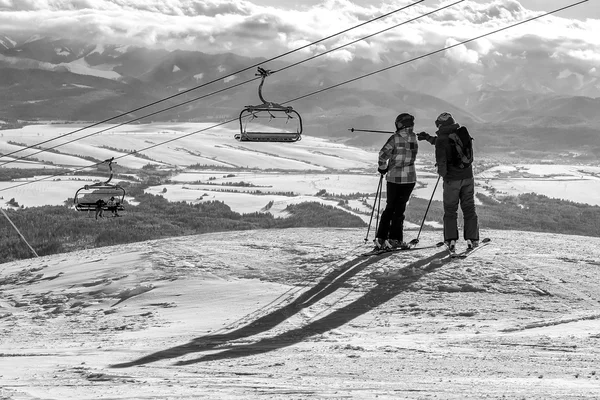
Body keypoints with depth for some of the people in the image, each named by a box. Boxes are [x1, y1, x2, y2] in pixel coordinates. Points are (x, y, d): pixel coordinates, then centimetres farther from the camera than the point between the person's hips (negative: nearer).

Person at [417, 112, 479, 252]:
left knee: (450, 210, 7)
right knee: (469, 209, 11)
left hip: (451, 179, -4)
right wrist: (429, 138, 33)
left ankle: (451, 240, 1)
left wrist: (442, 172, 1)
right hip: (467, 177, 4)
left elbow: (441, 160, -19)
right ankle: (471, 239, 6)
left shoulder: (442, 139, -13)